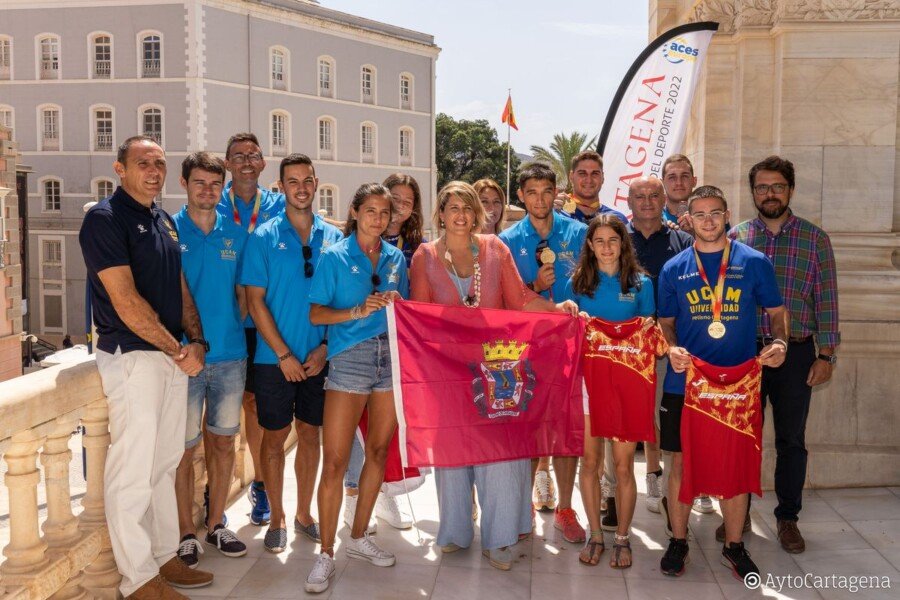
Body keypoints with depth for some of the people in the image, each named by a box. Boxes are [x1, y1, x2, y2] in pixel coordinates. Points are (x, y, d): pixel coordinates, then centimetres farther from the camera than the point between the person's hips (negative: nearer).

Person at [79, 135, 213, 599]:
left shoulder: (165, 221, 14)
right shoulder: (104, 218, -10)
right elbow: (126, 302, -17)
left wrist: (197, 342, 0)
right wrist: (178, 350, -13)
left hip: (174, 357, 8)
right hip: (131, 356, -8)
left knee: (165, 463, 15)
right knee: (133, 469, -1)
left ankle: (165, 557, 27)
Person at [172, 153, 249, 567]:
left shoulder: (236, 234, 7)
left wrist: (239, 330, 2)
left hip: (230, 356, 3)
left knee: (223, 443, 12)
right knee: (184, 447, 5)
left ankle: (216, 524, 27)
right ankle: (186, 531, 20)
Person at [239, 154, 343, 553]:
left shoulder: (332, 237, 4)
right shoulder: (264, 238, -4)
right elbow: (255, 300, -7)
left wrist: (324, 348, -6)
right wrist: (285, 355, -12)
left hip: (319, 357, 3)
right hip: (275, 358, -2)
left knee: (310, 434, 12)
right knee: (274, 435, 7)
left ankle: (304, 513, 28)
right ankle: (277, 519, 23)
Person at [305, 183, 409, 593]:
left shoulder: (396, 258, 13)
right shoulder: (335, 257, 1)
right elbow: (316, 313, -5)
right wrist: (357, 312, -17)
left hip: (392, 359, 5)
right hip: (349, 359, -4)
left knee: (379, 451, 11)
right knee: (335, 460, -6)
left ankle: (359, 538, 27)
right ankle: (326, 554, 6)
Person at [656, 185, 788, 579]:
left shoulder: (754, 262, 2)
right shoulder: (674, 269, 4)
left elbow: (776, 311, 8)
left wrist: (779, 342, -13)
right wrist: (672, 348, -11)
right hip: (684, 382, 1)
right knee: (681, 461, 6)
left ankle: (734, 546, 25)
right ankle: (678, 541, 23)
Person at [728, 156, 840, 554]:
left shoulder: (815, 239, 3)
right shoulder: (735, 238, 4)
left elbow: (826, 299, 2)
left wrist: (826, 355, -4)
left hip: (796, 354, 0)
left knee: (791, 440, 8)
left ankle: (787, 518, 23)